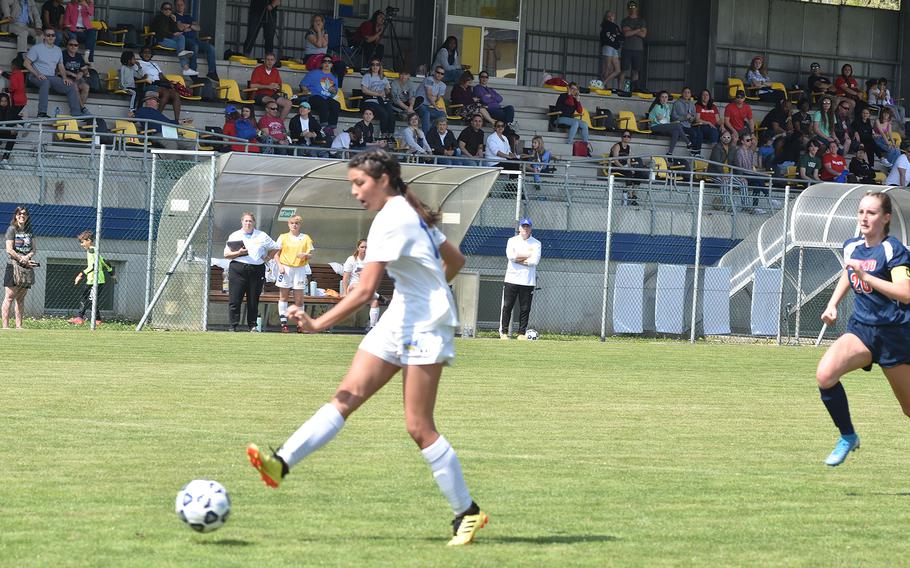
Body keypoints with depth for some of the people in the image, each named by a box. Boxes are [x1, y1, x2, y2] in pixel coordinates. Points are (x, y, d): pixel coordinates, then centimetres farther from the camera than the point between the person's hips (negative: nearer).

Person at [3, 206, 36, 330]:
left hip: (26, 267, 6)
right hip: (13, 264, -6)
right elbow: (9, 250, -10)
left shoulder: (29, 231, 14)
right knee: (10, 296, -8)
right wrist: (24, 261, -11)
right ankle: (5, 325, -9)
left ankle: (19, 325, 7)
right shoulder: (12, 229, -3)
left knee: (21, 297, 6)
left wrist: (27, 257, -11)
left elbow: (34, 248, 11)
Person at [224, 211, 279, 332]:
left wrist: (267, 258, 8)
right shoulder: (234, 236, 10)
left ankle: (252, 326, 10)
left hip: (257, 270, 1)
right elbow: (226, 254, 6)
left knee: (253, 300, 2)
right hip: (238, 269, -1)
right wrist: (238, 253, -11)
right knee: (234, 300, -7)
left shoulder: (262, 236, 11)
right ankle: (234, 326, -3)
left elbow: (275, 248, 20)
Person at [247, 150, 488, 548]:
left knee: (418, 427, -7)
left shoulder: (391, 221, -18)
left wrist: (319, 324, -25)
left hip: (426, 326, -10)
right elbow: (456, 260, 21)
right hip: (400, 321, 10)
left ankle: (467, 512, 3)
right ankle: (281, 463, -14)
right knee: (346, 397, -3)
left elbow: (364, 291, -24)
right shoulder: (410, 212, 11)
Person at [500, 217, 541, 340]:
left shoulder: (536, 243, 6)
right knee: (507, 306, -2)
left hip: (528, 282, 0)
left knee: (525, 309, 0)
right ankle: (503, 332, 3)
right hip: (512, 278, 0)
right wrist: (528, 255, -9)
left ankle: (522, 333, 7)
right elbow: (510, 256, -12)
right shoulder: (512, 241, 7)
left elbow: (535, 261, -10)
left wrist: (518, 259, -9)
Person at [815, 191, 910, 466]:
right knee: (825, 375, -22)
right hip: (861, 328, 5)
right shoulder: (852, 247, 5)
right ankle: (847, 436, -4)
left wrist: (865, 275, -30)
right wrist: (833, 304, 17)